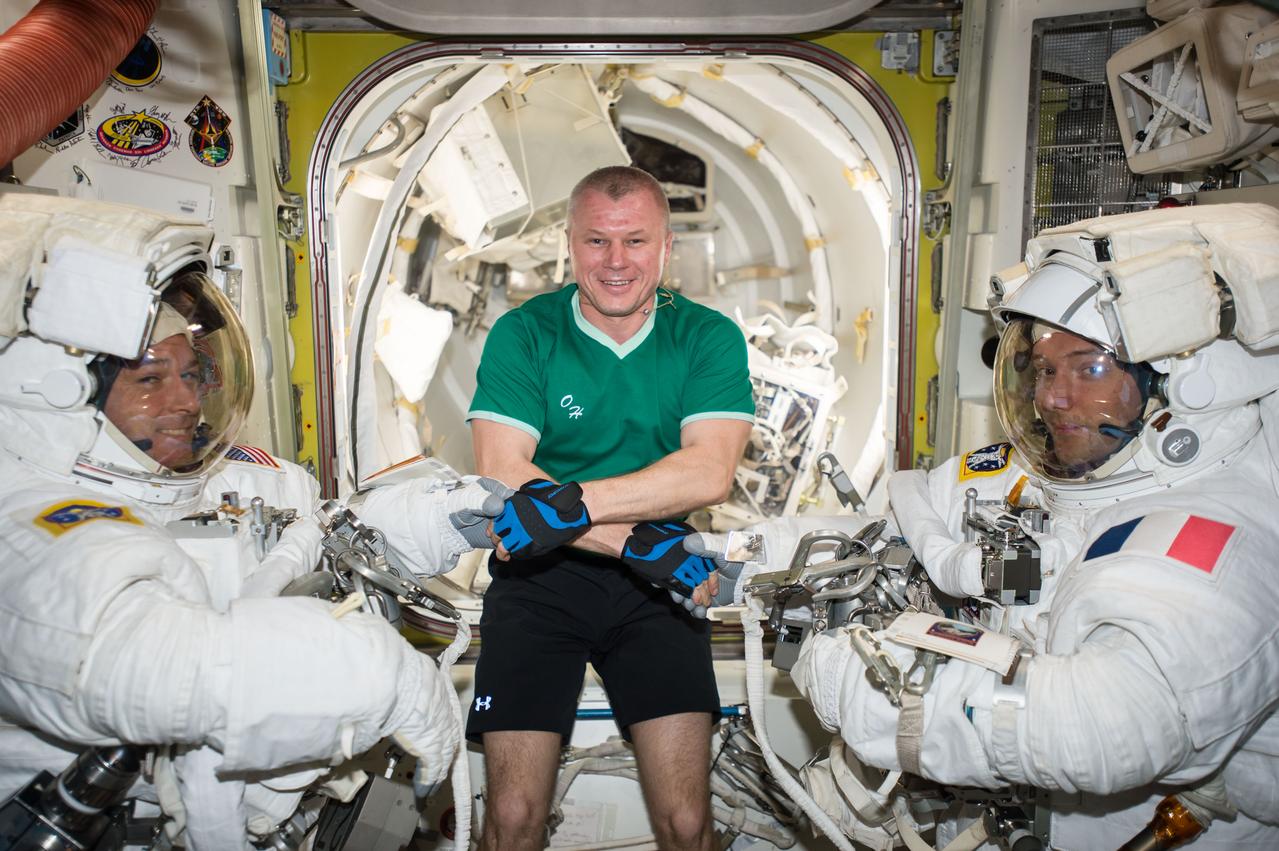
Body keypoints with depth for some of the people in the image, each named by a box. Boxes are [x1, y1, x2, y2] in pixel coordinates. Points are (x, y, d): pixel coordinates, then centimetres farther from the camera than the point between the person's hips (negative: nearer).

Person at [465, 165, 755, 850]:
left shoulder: (708, 338, 2)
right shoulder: (522, 335, 0)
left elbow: (709, 472, -12)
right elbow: (502, 477, -10)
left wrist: (570, 502, -22)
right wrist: (634, 543, -18)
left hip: (656, 586, 1)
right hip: (538, 574, 0)